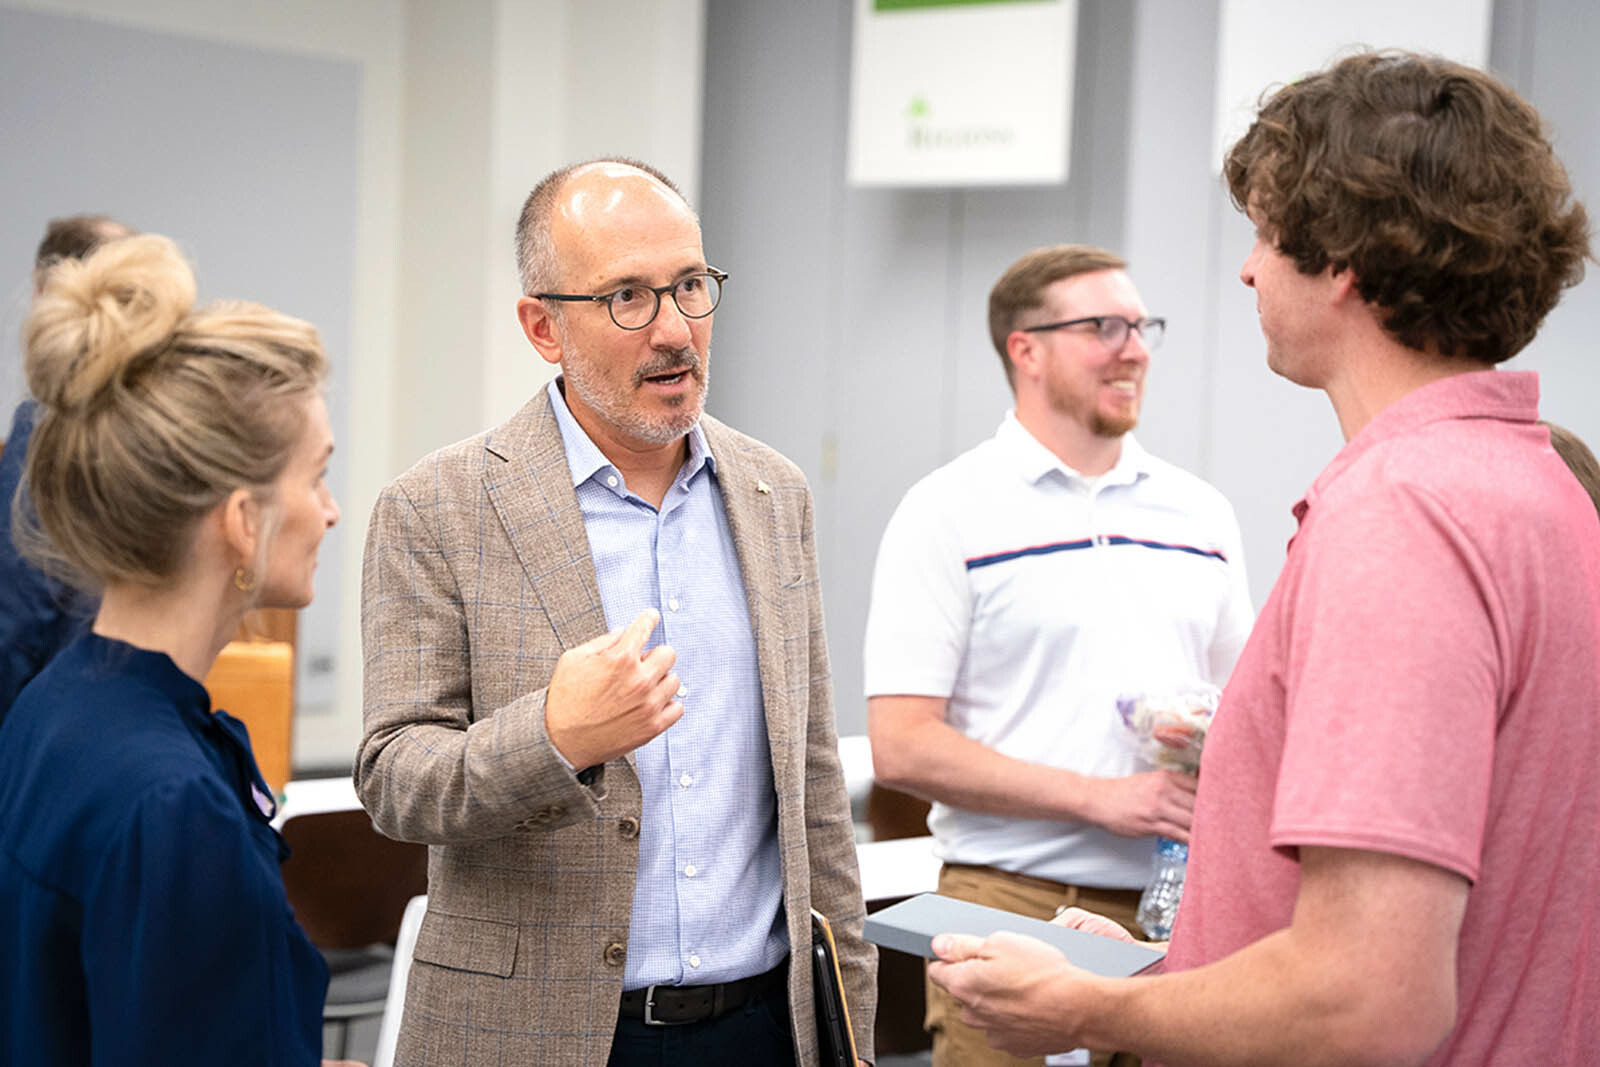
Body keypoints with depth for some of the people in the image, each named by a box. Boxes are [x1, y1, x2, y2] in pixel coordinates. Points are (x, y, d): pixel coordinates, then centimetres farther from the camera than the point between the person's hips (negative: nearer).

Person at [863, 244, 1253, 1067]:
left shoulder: (1200, 512, 13)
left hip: (1184, 906, 5)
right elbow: (902, 748, -10)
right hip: (1015, 906, -4)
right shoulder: (949, 513, -3)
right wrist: (1095, 797, -15)